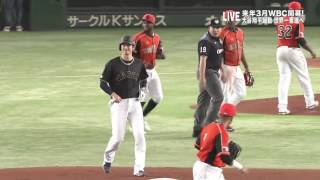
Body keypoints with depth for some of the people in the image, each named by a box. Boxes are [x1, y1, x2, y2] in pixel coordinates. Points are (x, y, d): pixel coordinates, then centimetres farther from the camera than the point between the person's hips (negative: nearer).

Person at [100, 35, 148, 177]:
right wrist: (112, 93, -18)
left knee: (139, 135, -7)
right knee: (118, 137, -6)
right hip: (118, 103, -3)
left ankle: (139, 168, -1)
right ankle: (108, 158, 25)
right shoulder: (113, 64, -5)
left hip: (135, 102, 3)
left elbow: (143, 81, 20)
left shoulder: (138, 64, 6)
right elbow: (103, 83, -1)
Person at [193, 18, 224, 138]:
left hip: (214, 72, 9)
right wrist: (202, 78, -27)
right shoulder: (205, 41, -16)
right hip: (207, 73, -9)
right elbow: (203, 60, -22)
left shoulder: (217, 40, 14)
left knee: (204, 100, 10)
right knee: (218, 97, -12)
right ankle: (208, 125, -10)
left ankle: (198, 128, 14)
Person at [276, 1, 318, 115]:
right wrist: (311, 51, -2)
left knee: (283, 78, 4)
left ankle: (282, 107, -6)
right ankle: (310, 103, 23)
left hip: (280, 50, 5)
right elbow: (301, 41, -14)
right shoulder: (298, 22, -11)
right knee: (304, 77, 12)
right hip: (293, 50, -5)